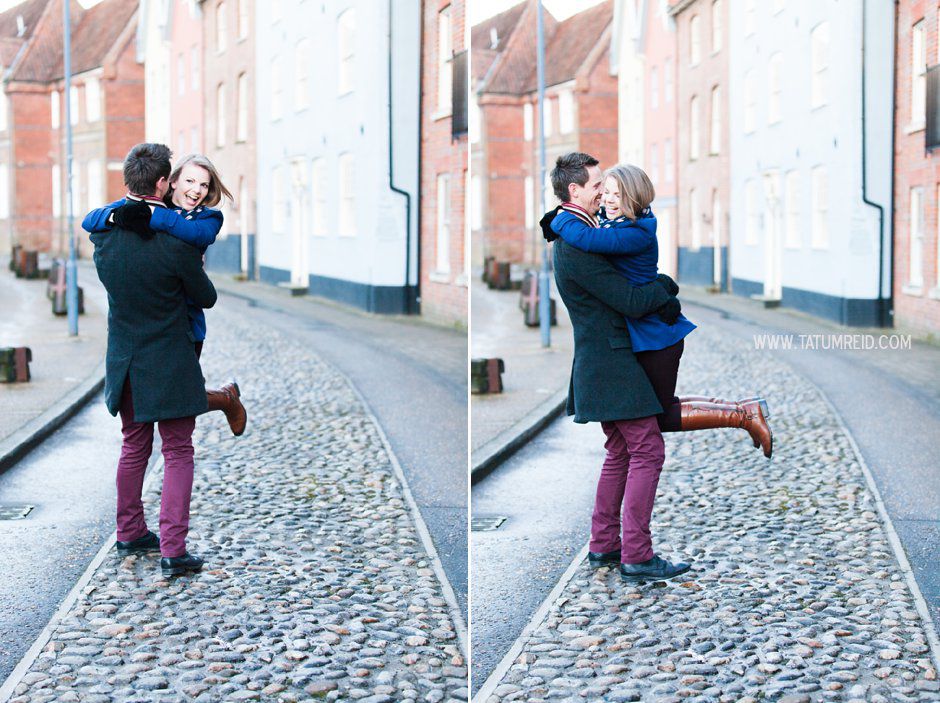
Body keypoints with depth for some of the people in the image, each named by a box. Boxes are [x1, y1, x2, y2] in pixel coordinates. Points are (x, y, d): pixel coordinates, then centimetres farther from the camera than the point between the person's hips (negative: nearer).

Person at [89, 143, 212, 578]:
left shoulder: (104, 232, -6)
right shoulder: (176, 242, -20)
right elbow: (206, 298, -6)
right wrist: (196, 271, 15)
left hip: (124, 361, 6)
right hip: (168, 364, -6)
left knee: (133, 447, 21)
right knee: (178, 454, 2)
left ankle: (130, 533, 33)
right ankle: (172, 550, -3)